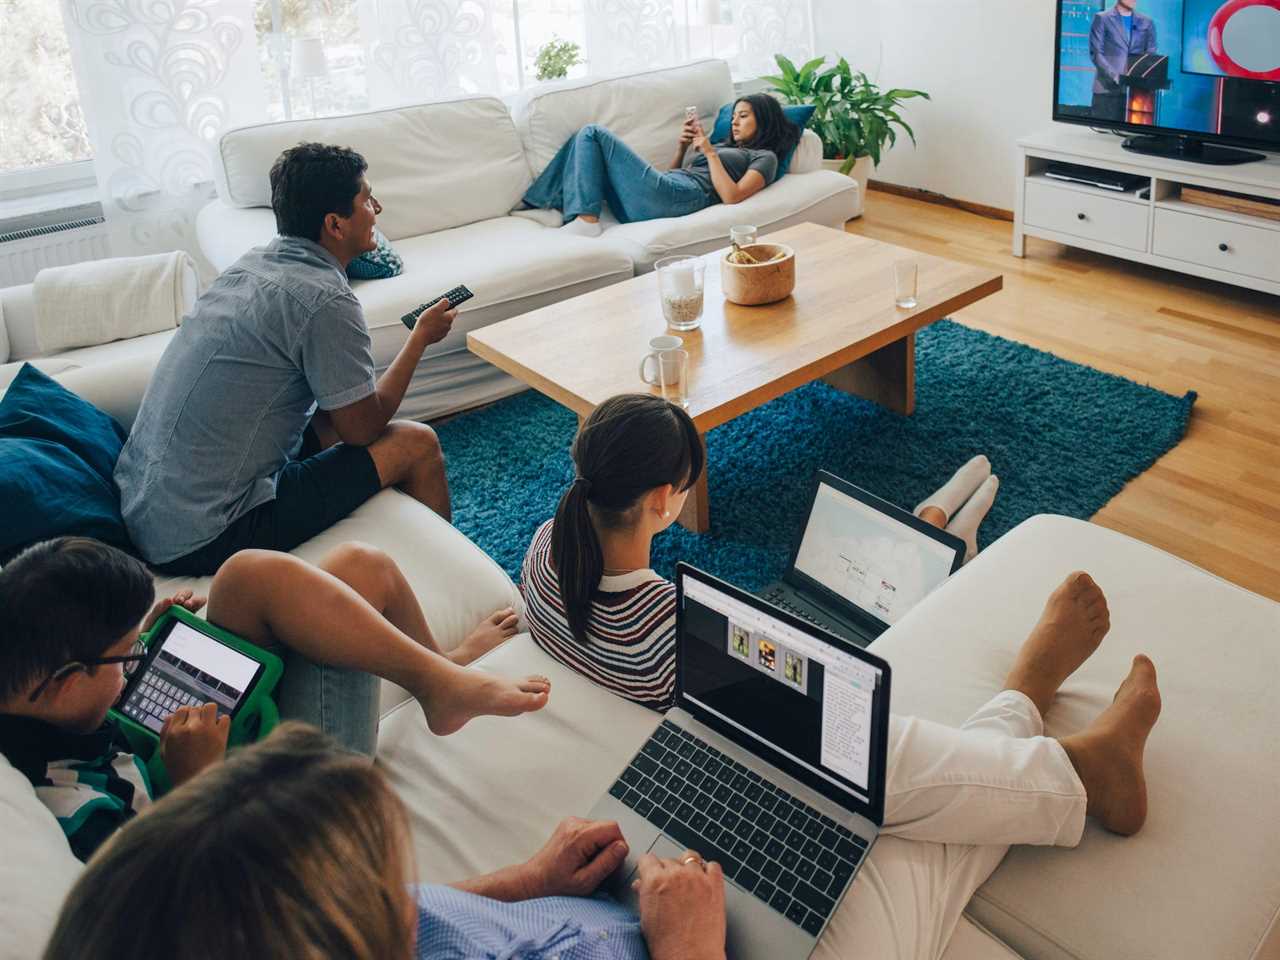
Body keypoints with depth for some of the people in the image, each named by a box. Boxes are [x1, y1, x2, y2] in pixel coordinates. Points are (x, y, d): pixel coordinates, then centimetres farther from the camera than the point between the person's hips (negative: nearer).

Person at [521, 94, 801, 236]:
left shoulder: (764, 157, 11)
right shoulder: (724, 147, 35)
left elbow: (732, 196, -9)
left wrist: (709, 152, -4)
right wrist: (682, 146, 14)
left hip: (682, 196, -8)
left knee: (594, 134, -9)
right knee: (586, 137, 8)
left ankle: (586, 220, -21)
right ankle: (552, 209, -7)